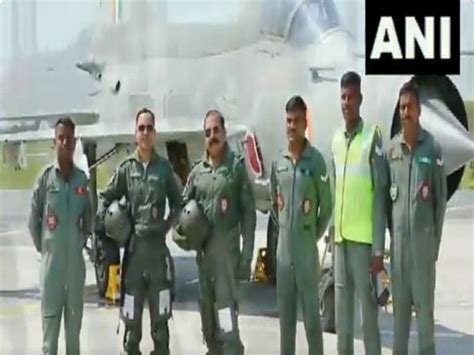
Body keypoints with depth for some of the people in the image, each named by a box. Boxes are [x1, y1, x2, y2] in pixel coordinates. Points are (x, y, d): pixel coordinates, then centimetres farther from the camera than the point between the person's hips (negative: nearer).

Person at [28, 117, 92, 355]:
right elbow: (33, 220, 2)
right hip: (51, 259, -2)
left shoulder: (83, 179, 3)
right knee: (50, 315, 2)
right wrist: (42, 247, 3)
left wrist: (81, 243, 9)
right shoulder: (45, 177, -3)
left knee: (75, 315, 10)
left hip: (76, 260, 2)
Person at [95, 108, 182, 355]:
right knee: (131, 317, 3)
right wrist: (101, 226, -2)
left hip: (158, 246, 0)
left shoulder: (164, 168, 4)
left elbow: (177, 203, 13)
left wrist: (168, 226, 1)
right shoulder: (126, 168, 4)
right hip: (133, 247, 0)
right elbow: (107, 199, 11)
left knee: (160, 318, 6)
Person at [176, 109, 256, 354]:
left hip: (227, 248, -5)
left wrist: (247, 254, -10)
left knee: (226, 309, -11)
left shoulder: (237, 166, -2)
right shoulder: (197, 171, 11)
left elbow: (248, 212, -4)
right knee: (206, 309, 12)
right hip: (203, 250, 5)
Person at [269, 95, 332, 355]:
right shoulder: (278, 162, 7)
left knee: (311, 314, 0)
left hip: (307, 250, -5)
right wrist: (284, 230, 14)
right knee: (285, 313, 12)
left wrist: (314, 236, 2)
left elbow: (326, 206, -2)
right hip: (283, 249, 5)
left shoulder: (316, 160, -8)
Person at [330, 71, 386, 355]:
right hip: (340, 237, 6)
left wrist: (379, 249, -12)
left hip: (364, 238, -6)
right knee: (342, 307, 12)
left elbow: (380, 195, -9)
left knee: (368, 306, -3)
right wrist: (333, 231, 15)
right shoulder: (336, 139, 12)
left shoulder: (372, 137, -8)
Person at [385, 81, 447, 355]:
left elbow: (441, 197, 0)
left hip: (424, 236, -3)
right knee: (400, 302, 9)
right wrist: (392, 233, 5)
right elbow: (385, 194, 10)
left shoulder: (433, 147, -3)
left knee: (425, 301, 1)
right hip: (398, 237, 3)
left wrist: (436, 240, -2)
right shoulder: (391, 149, 6)